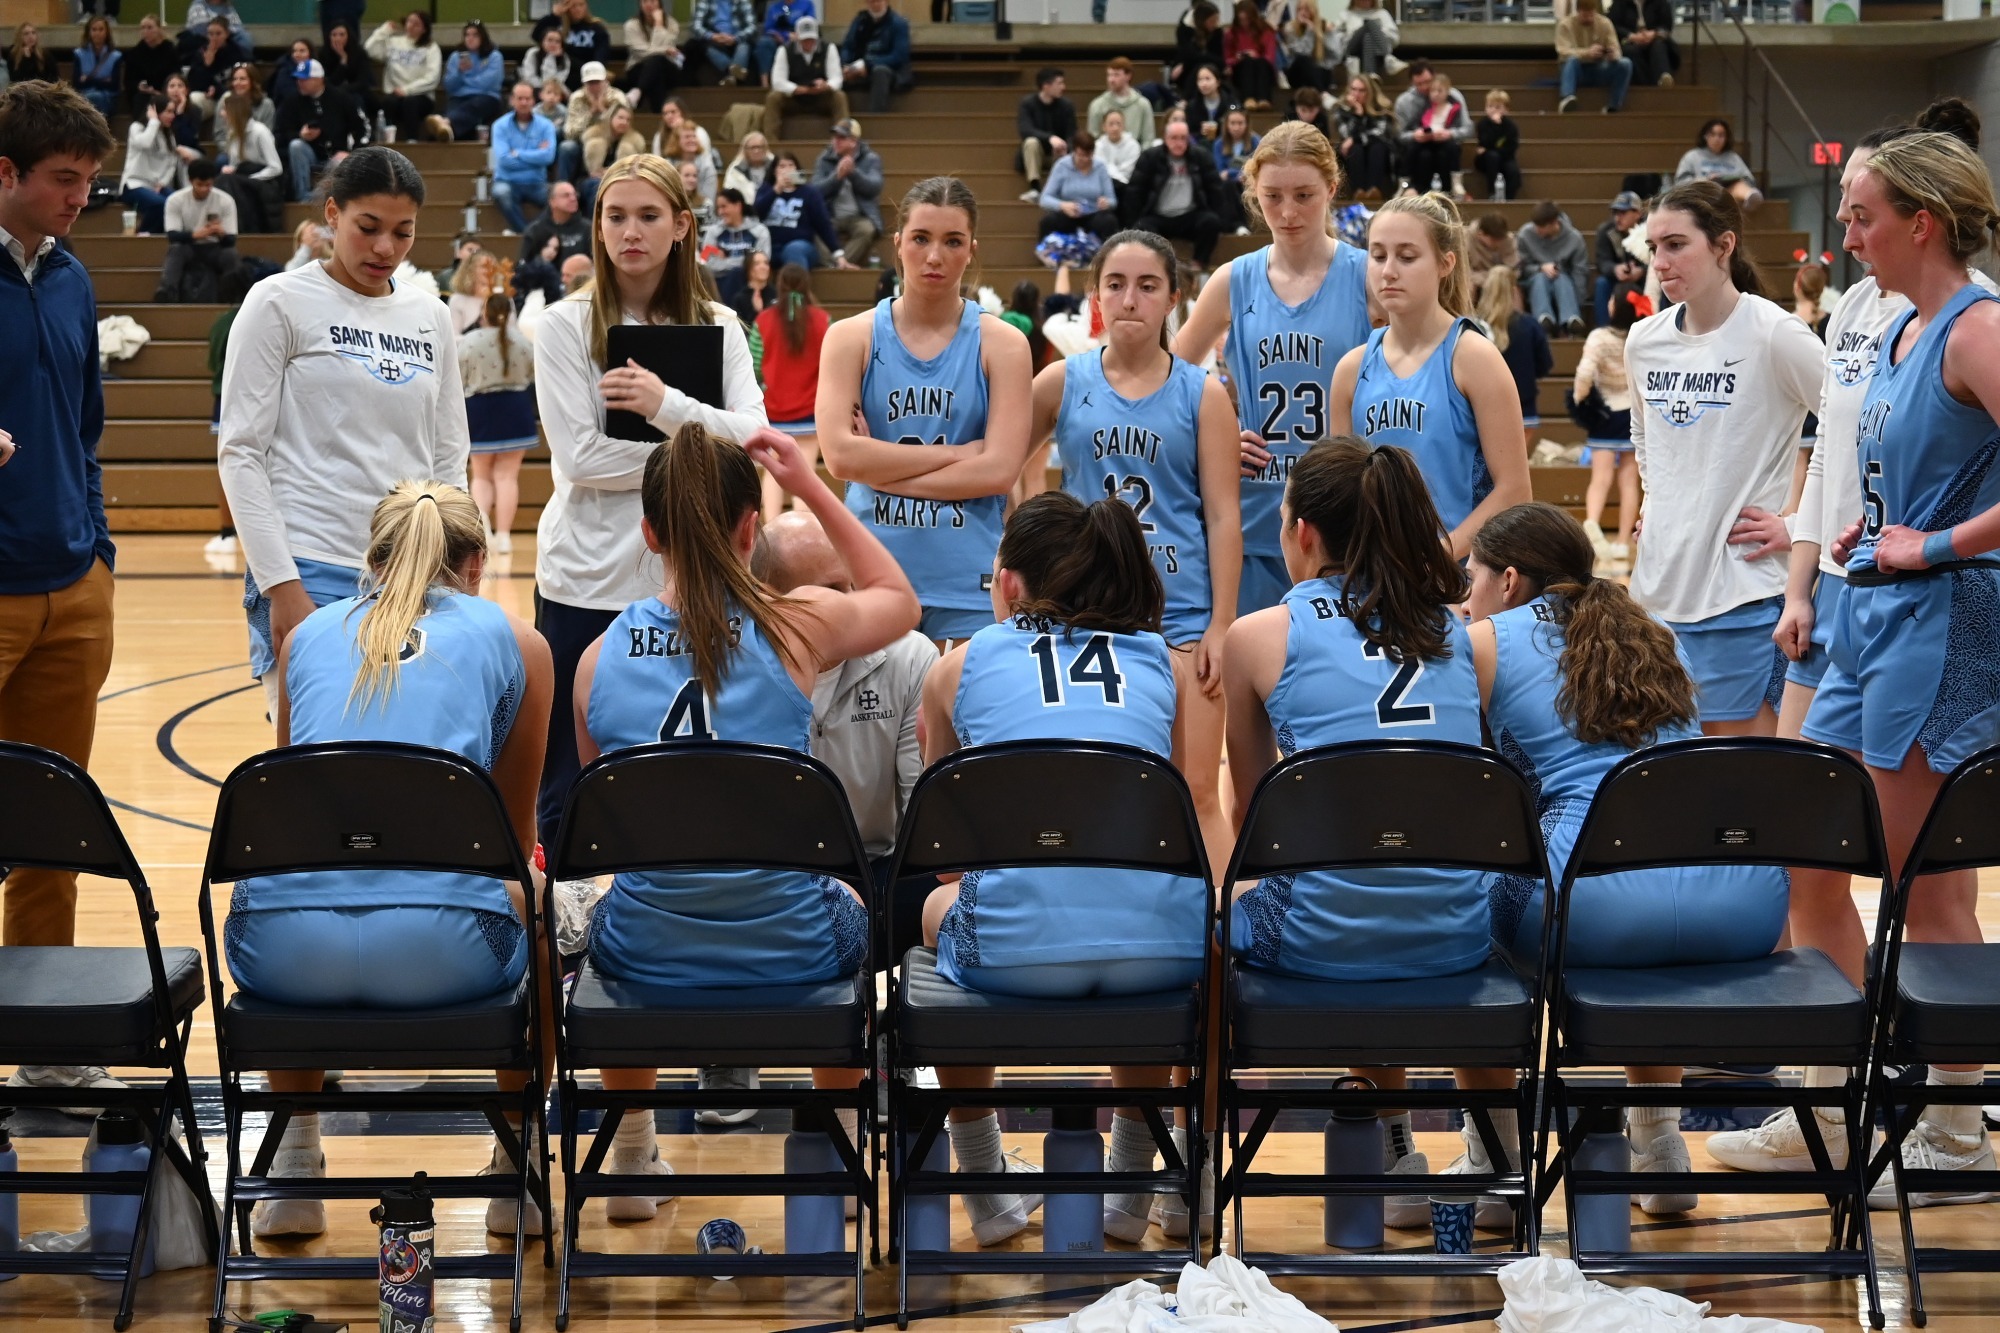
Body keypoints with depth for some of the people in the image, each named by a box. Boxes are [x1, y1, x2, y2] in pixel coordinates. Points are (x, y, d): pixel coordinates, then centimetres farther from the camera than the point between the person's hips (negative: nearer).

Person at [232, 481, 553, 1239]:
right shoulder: (515, 641, 17)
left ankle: (293, 1170, 37)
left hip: (288, 951, 2)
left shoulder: (307, 635, 23)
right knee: (541, 911, 33)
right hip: (440, 949, -2)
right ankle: (518, 1168, 36)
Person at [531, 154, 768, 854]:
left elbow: (755, 439, -6)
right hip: (585, 583, -2)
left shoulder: (718, 327, 8)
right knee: (569, 790, 2)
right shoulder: (566, 324, 0)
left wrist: (667, 405, -19)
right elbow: (580, 456, -10)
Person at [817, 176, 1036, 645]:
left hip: (968, 583, 0)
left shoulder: (1001, 343, 3)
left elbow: (999, 470, -8)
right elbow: (840, 454, -9)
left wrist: (881, 470, -9)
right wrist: (955, 453, -9)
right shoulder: (851, 337, 5)